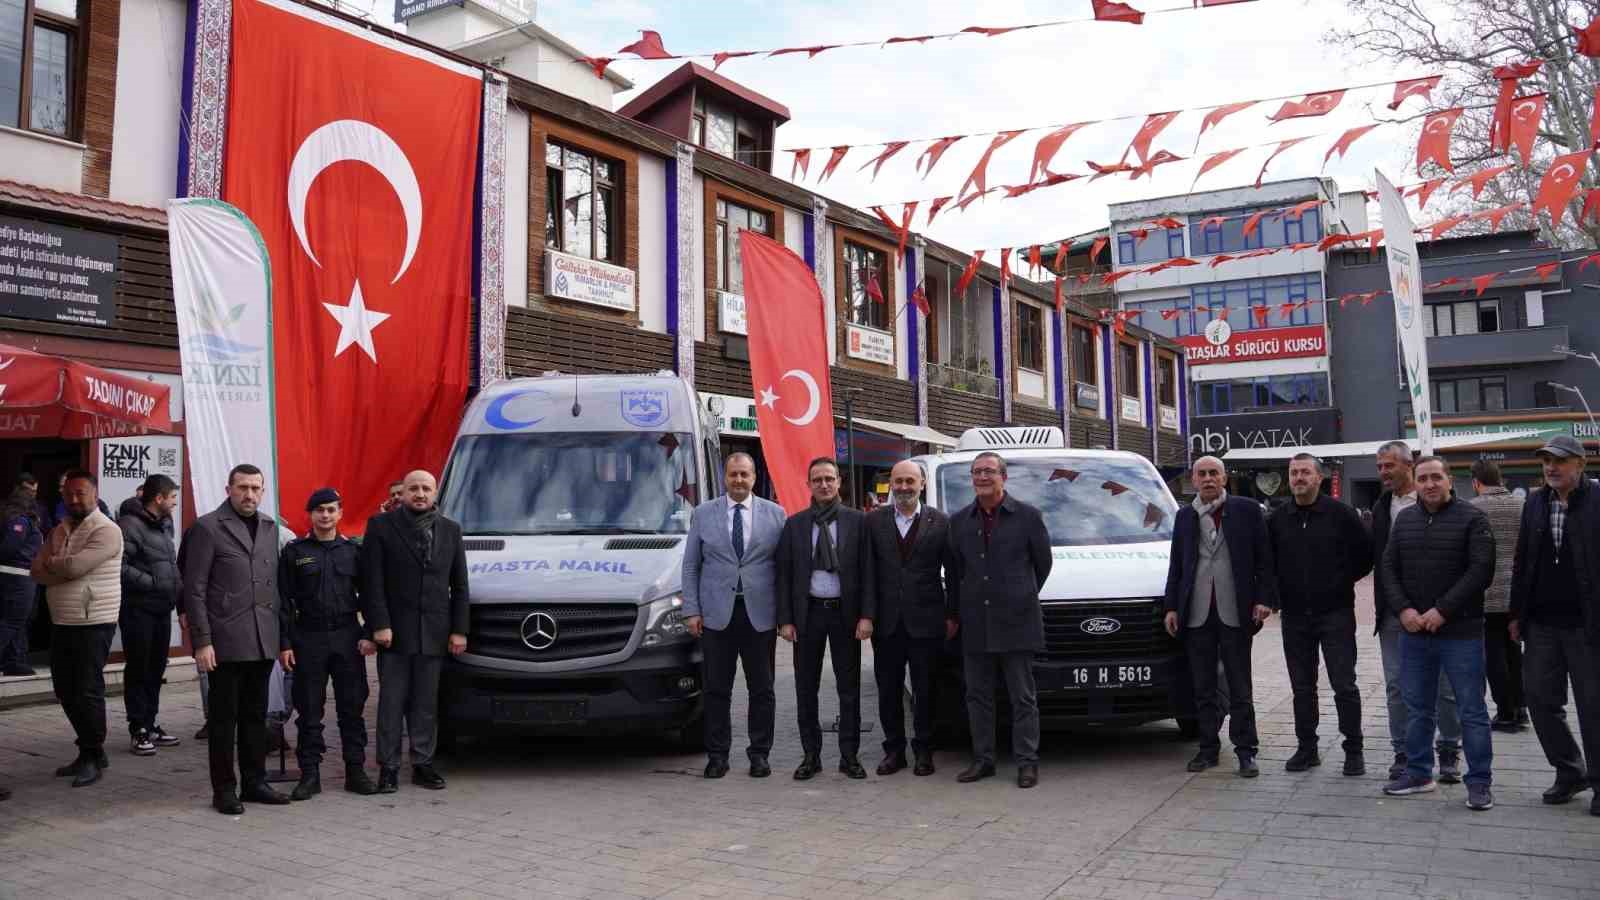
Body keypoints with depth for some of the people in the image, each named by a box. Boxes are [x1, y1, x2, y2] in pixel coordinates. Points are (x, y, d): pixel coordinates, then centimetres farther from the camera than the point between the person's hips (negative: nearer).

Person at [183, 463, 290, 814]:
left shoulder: (270, 527, 12)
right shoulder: (207, 528, -5)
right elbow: (194, 590, -7)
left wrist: (280, 634, 10)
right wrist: (202, 641, -12)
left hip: (263, 641, 5)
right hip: (226, 641, -5)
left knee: (255, 715, 13)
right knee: (224, 717, 4)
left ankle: (254, 782, 22)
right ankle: (224, 790, 13)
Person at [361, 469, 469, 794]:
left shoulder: (450, 530, 11)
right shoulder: (381, 526, 1)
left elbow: (459, 585, 10)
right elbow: (372, 582, -4)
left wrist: (459, 629, 4)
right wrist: (379, 624, -11)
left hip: (433, 633, 3)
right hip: (394, 631, -3)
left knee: (426, 702, 8)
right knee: (392, 701, 2)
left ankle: (423, 764, 15)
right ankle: (388, 767, 9)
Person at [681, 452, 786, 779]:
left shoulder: (775, 514, 5)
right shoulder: (703, 514, 6)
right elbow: (690, 566, 6)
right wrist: (691, 610, -1)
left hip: (760, 614, 0)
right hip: (716, 614, 0)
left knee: (762, 690, 7)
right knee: (717, 690, 5)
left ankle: (760, 754, 18)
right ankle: (717, 755, 15)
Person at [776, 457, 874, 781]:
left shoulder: (857, 521, 0)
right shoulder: (794, 524, 3)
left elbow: (867, 570, -2)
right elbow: (784, 574, 3)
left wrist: (866, 615, -9)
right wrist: (785, 619, -4)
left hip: (845, 612, -1)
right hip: (808, 612, 1)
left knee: (849, 688, 6)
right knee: (806, 689, 7)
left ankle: (849, 756, 16)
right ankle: (811, 755, 18)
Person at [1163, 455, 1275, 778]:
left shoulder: (1247, 510, 3)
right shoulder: (1185, 516, 11)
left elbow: (1264, 559, 0)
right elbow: (1175, 566, 13)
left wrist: (1264, 599, -9)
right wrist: (1172, 607, 7)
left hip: (1235, 612, -3)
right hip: (1197, 614, 3)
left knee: (1239, 687, 4)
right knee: (1203, 687, 10)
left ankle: (1246, 751, 11)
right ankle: (1208, 748, 19)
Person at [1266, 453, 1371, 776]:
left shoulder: (1341, 514, -5)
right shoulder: (1277, 518, 6)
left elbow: (1365, 554, 0)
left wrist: (1343, 581, 1)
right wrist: (1279, 590, 8)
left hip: (1335, 613, -4)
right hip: (1294, 616, 4)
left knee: (1344, 685, -1)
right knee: (1302, 687, 10)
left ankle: (1353, 750, 10)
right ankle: (1306, 748, 19)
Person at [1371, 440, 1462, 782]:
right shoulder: (1381, 507, 9)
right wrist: (1380, 605, 6)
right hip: (1393, 610, 5)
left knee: (1444, 684, 5)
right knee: (1396, 685, 8)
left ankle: (1449, 751, 19)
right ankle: (1402, 752, 17)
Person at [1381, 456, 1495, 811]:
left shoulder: (1471, 518, -5)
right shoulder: (1404, 519, 9)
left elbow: (1481, 569, -13)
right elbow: (1389, 568, 8)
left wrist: (1443, 610, -17)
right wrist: (1403, 609, -7)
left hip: (1460, 632, -5)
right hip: (1413, 631, 5)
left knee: (1471, 710, 3)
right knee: (1417, 708, 13)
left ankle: (1479, 782, 13)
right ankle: (1418, 772, 25)